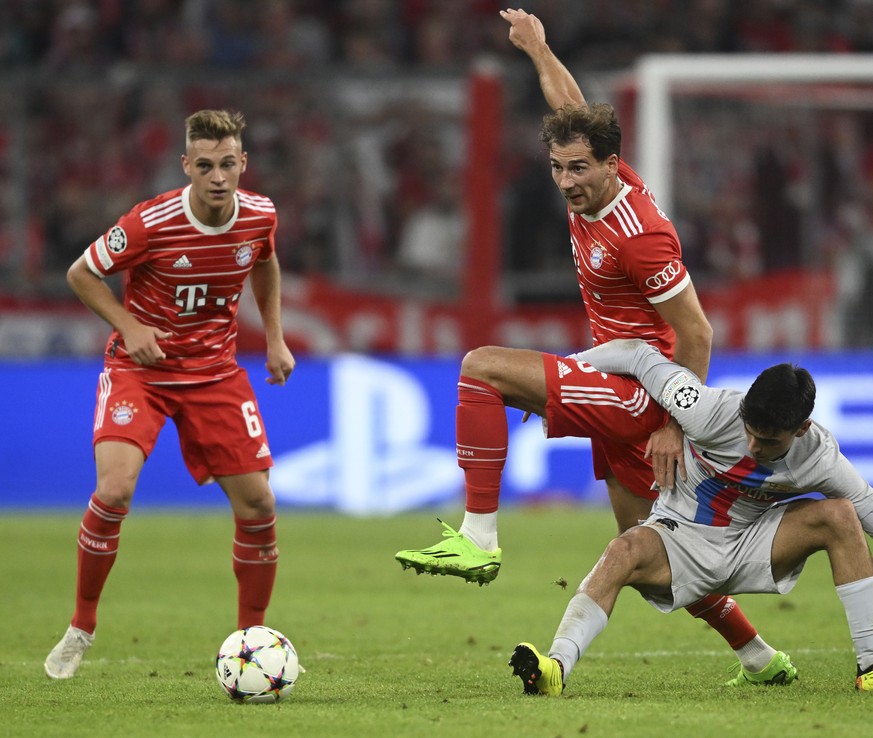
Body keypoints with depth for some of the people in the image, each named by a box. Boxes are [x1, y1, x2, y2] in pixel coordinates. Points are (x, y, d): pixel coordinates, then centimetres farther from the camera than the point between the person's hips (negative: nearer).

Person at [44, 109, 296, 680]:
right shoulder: (151, 224, -22)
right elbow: (81, 274, -8)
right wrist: (129, 326, -21)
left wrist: (275, 338, 8)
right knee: (114, 489, -24)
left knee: (258, 504, -3)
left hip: (216, 371, 4)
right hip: (140, 369, -4)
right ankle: (82, 627, -4)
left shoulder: (259, 216, -8)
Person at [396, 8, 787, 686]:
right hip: (621, 387, 10)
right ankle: (758, 656, 21)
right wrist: (538, 49, 33)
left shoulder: (638, 235, -22)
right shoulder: (597, 187, 2)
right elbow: (574, 112, 22)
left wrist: (674, 425, -19)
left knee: (482, 368, -17)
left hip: (641, 388, -10)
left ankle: (478, 539, -21)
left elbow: (697, 334, -20)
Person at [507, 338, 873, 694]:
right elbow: (640, 355, -16)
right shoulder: (711, 414, -26)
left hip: (754, 546, 2)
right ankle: (556, 667, -48)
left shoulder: (820, 459, -18)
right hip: (681, 539, -2)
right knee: (624, 552, -35)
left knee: (839, 516, -21)